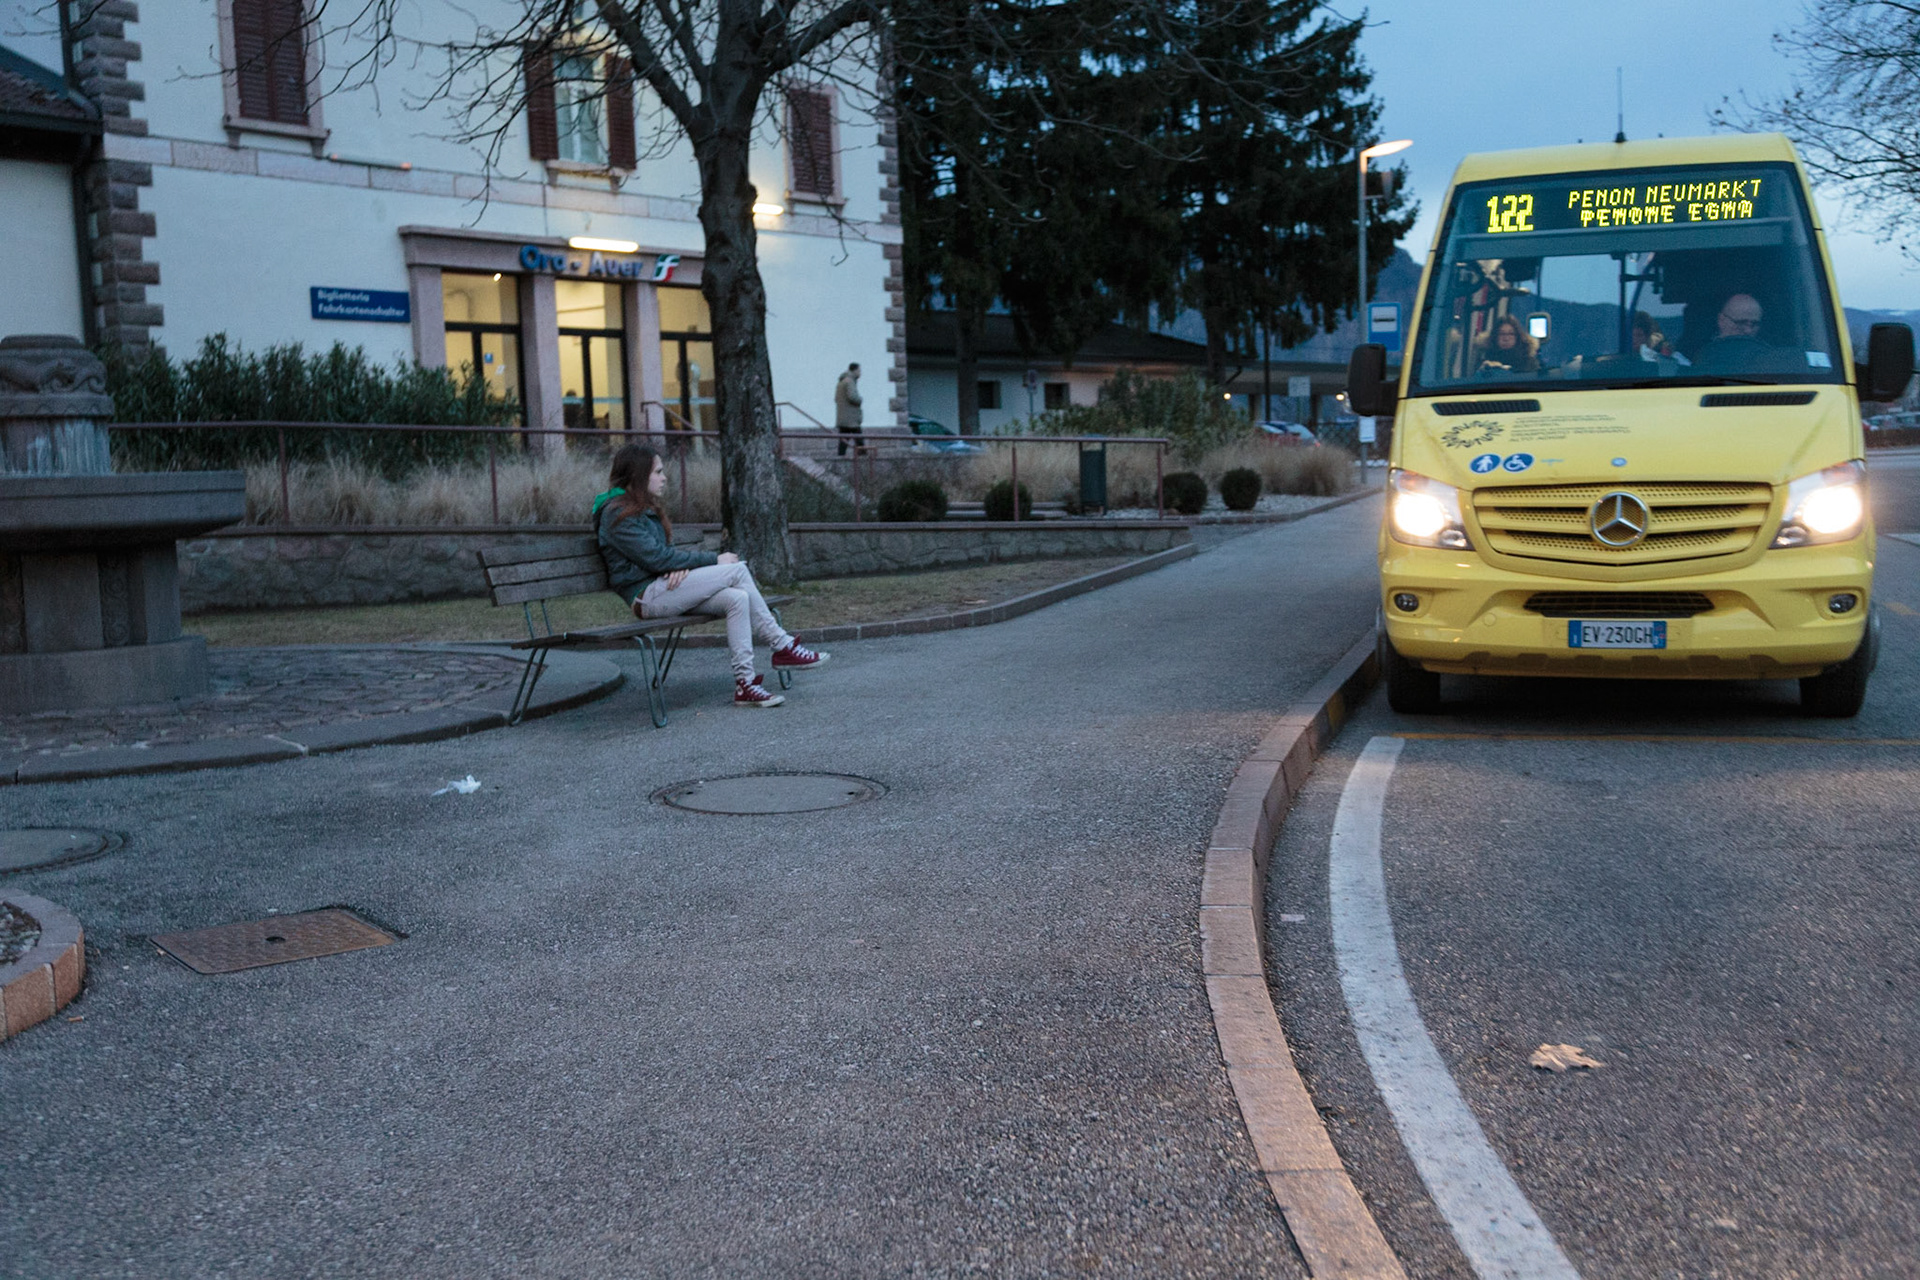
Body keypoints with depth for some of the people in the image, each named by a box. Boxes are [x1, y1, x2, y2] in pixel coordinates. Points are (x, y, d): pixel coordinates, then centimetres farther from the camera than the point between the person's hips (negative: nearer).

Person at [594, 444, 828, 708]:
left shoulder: (643, 508, 21)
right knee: (737, 570, -18)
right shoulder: (617, 514, -10)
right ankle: (783, 645, -12)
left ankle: (745, 684, -20)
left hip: (665, 587, 9)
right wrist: (714, 560, -12)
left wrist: (682, 565, -8)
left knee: (737, 598, -18)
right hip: (647, 596, -9)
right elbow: (656, 557, -17)